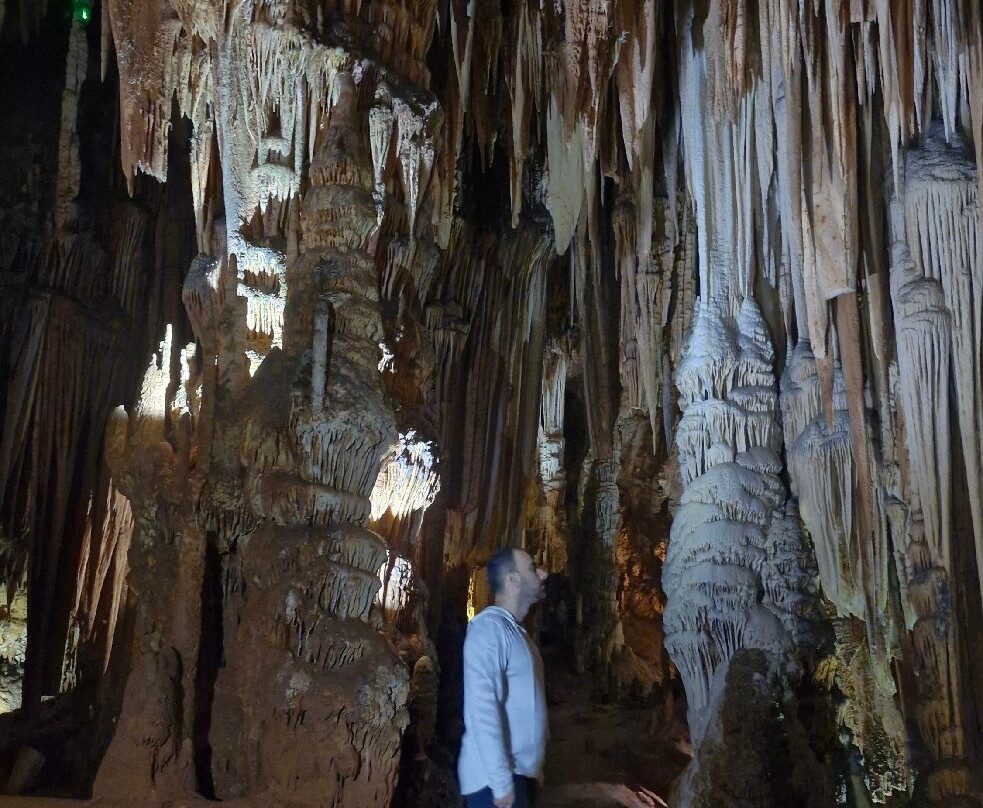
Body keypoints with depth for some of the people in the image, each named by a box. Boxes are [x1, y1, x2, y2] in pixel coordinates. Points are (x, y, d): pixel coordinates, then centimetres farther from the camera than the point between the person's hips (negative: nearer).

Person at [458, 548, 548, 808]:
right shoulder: (489, 627, -13)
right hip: (495, 777, -9)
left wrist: (532, 769, 12)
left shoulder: (517, 632, 16)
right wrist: (501, 782, -24)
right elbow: (482, 707, -22)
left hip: (523, 773, 9)